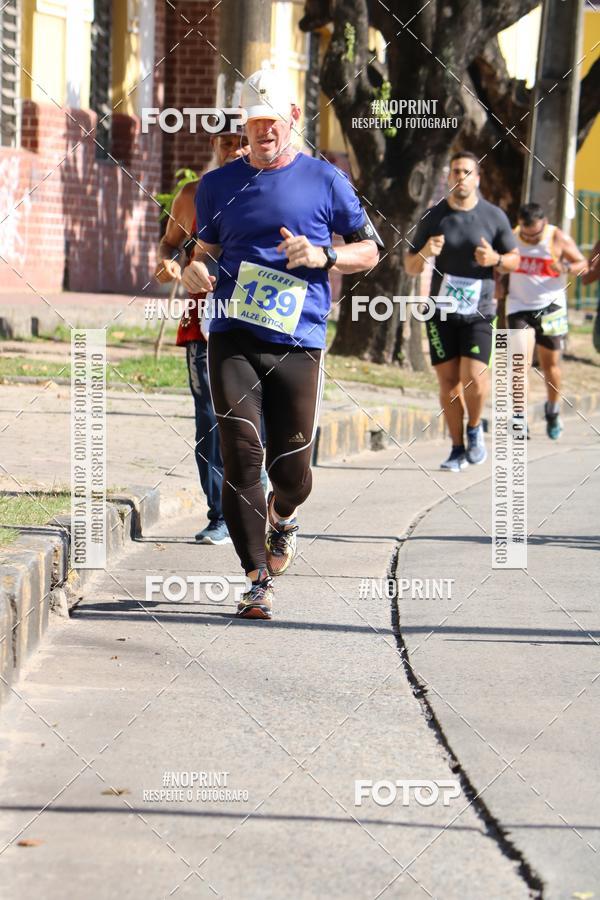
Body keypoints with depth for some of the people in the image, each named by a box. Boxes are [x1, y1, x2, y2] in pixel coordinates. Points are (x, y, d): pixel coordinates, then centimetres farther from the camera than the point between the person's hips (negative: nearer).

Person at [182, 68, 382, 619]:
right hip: (233, 340, 1)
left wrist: (323, 256, -9)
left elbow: (370, 250, 10)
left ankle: (283, 517, 38)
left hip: (298, 345, -1)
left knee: (292, 471, 1)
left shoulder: (325, 180, 5)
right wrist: (195, 271, -1)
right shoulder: (218, 185, 11)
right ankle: (258, 580, -5)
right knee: (241, 456, -12)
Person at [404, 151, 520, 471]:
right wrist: (424, 253, -15)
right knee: (448, 382, 0)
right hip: (441, 312, 1)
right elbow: (410, 267, 7)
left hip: (478, 312, -1)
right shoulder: (434, 217, 2)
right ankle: (457, 448, 13)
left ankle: (475, 428, 13)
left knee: (473, 378, -15)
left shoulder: (494, 216, 1)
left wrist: (496, 259, -12)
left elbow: (515, 259, 11)